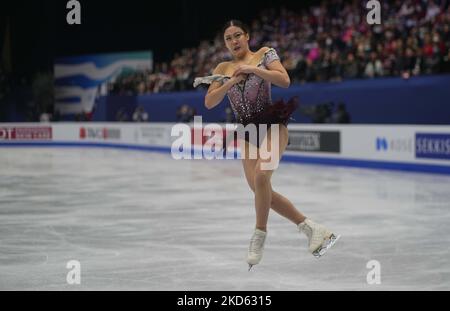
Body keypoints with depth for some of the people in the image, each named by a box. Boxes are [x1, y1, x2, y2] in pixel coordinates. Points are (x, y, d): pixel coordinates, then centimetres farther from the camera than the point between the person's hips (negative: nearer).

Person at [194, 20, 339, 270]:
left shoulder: (264, 54, 5)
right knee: (261, 192, -7)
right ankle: (312, 229, 2)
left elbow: (284, 80, -9)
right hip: (247, 132, 5)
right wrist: (232, 81, -7)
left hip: (272, 124, -5)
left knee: (261, 175, -28)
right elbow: (209, 102, 5)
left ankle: (259, 238, -13)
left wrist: (251, 69, -12)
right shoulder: (223, 69, 14)